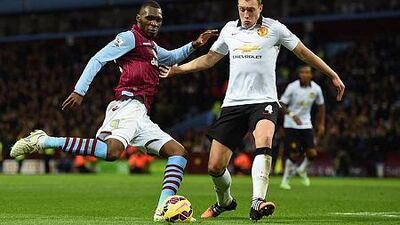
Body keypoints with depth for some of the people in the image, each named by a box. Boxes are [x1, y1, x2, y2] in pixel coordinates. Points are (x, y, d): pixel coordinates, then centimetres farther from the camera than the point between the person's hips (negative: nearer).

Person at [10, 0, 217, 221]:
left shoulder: (151, 46, 31)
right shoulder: (130, 38, 4)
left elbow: (171, 57, 53)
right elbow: (98, 59, -6)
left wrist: (194, 45, 38)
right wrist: (79, 91, -17)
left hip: (140, 117, 10)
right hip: (128, 106, -10)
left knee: (178, 152, 4)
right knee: (112, 151, -35)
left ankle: (163, 210, -8)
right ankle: (42, 140, -26)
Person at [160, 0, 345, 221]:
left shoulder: (274, 28, 1)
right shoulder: (229, 29, 12)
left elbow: (304, 53, 9)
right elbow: (209, 59, 26)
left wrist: (333, 75, 10)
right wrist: (178, 69, 21)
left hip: (264, 101, -4)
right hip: (233, 103, 4)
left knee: (264, 140, -36)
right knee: (215, 166, -1)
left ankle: (257, 203, -44)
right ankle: (224, 202, 31)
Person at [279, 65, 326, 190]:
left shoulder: (316, 89, -3)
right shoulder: (292, 87, -14)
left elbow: (320, 106, 13)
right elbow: (282, 104, -10)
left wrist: (321, 124, 11)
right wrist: (292, 115, -26)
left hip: (306, 124, 4)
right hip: (291, 125, -4)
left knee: (312, 153, -7)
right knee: (294, 154, -7)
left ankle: (302, 170, 24)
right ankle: (285, 180, 12)